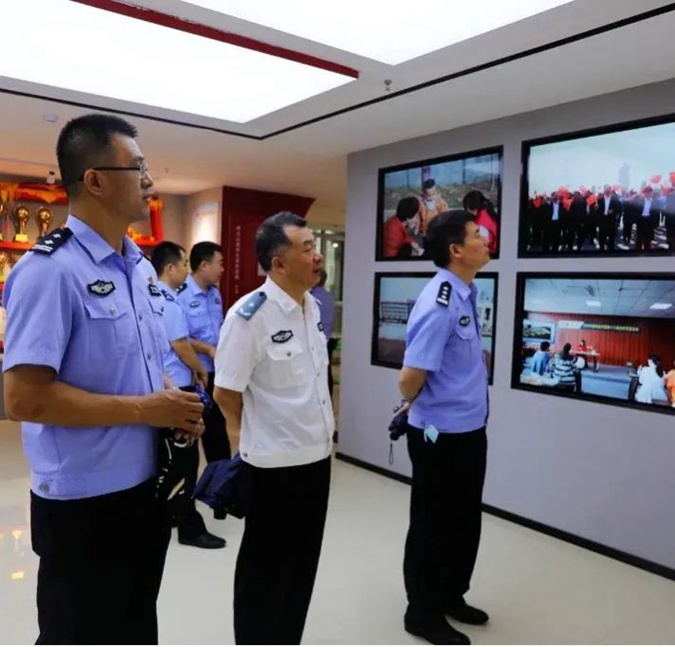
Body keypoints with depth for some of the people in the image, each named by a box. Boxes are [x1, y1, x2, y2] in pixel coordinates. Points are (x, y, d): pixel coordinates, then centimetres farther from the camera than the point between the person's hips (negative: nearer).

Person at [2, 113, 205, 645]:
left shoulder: (142, 267, 7)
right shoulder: (51, 269, -20)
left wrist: (177, 410, -3)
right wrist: (145, 410, -20)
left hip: (148, 488, 8)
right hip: (84, 503, -7)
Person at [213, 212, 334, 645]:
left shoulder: (314, 307, 4)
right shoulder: (249, 315, -20)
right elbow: (226, 392, -14)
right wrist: (250, 438, -1)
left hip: (316, 453, 7)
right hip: (273, 461, -7)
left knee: (304, 561, 21)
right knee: (265, 566, 12)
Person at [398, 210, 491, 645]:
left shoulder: (468, 293, 5)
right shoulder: (439, 303, -24)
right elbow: (410, 379, -23)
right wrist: (427, 413, -5)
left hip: (471, 429, 9)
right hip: (441, 435, -9)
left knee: (465, 519, 22)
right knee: (433, 525, 9)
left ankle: (452, 597, 42)